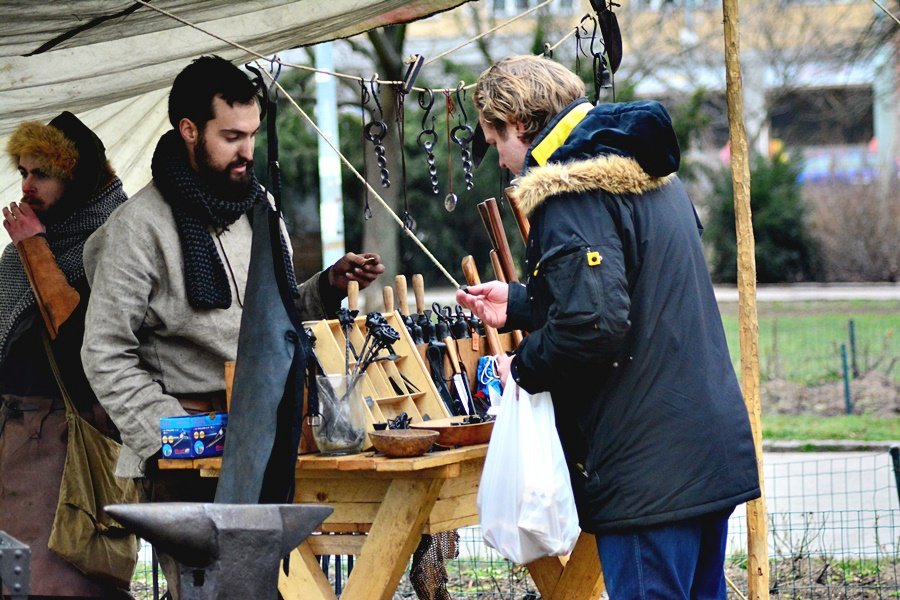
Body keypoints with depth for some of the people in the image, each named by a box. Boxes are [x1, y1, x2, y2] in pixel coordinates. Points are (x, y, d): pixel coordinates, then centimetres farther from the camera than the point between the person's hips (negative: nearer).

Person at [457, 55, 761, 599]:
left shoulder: (572, 194, -15)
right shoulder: (652, 176, 17)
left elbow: (593, 323, -24)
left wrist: (523, 368, -7)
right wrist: (518, 303, 29)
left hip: (647, 468, -10)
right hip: (713, 447, 10)